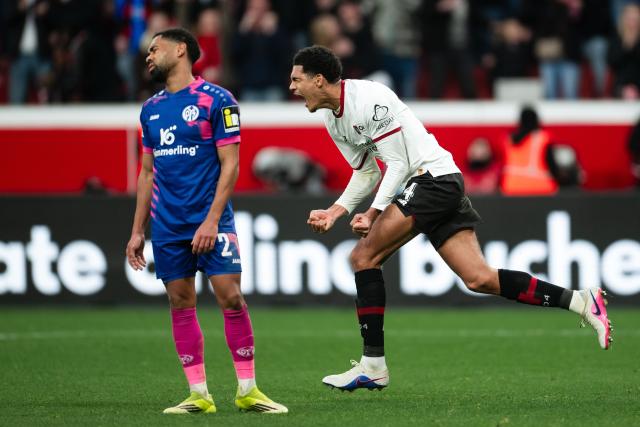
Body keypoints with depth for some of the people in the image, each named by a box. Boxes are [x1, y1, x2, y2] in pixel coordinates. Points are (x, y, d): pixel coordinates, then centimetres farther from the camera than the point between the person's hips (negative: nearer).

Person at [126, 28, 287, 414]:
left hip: (210, 220, -5)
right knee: (181, 304, 3)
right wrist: (137, 232, 14)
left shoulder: (216, 100, -4)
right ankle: (199, 395, 7)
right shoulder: (151, 109, 14)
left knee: (231, 298, -10)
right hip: (167, 224, 5)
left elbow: (229, 164, -8)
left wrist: (212, 219, -16)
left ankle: (247, 389, -2)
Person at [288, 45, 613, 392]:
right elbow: (366, 173, 19)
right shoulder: (332, 120, 12)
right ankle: (581, 302, 0)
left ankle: (372, 364, -12)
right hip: (425, 185, 9)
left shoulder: (369, 100, -17)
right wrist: (334, 211, 7)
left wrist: (373, 214, -19)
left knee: (363, 256, -13)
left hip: (435, 178, -9)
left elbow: (398, 163, -15)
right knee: (479, 279, 0)